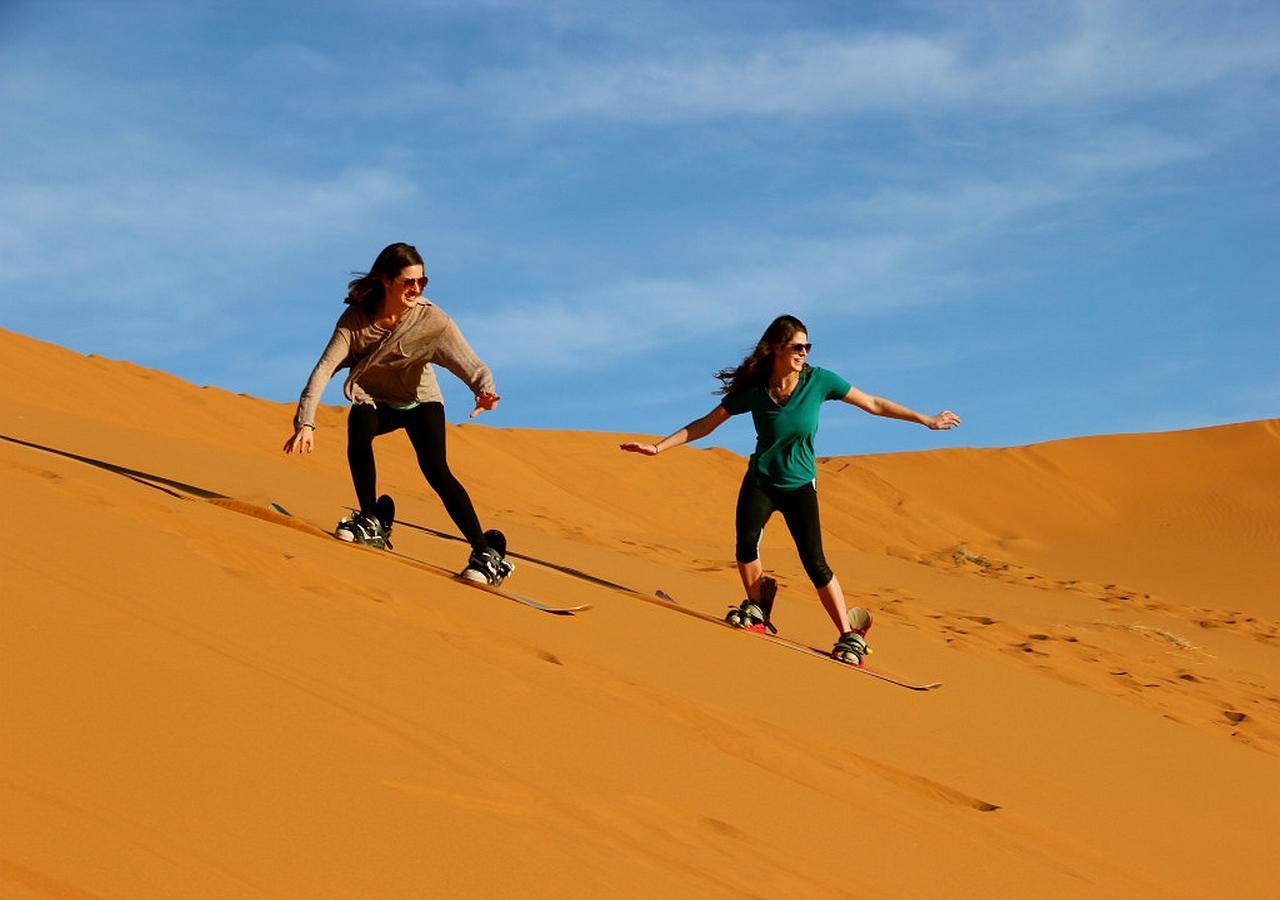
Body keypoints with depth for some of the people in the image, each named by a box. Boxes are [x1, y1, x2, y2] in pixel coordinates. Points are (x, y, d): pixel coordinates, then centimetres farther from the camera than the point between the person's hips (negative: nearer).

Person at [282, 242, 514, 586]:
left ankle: (487, 552, -19)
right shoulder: (355, 320, -21)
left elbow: (471, 364, -32)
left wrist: (485, 390, -55)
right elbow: (324, 369, -27)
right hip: (378, 402, 1)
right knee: (359, 420, -33)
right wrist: (305, 423, -39)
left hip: (421, 402, -1)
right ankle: (372, 522, -16)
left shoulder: (432, 319, -23)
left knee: (435, 468, -24)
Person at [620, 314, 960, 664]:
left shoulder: (818, 381, -11)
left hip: (800, 485, 0)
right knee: (746, 542, -25)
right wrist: (659, 446, -6)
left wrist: (925, 420, 0)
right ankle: (757, 609, 0)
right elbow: (707, 423, -2)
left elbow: (874, 404, -2)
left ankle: (851, 636, -2)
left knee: (814, 562, -12)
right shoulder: (753, 390, -12)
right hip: (761, 480, 0)